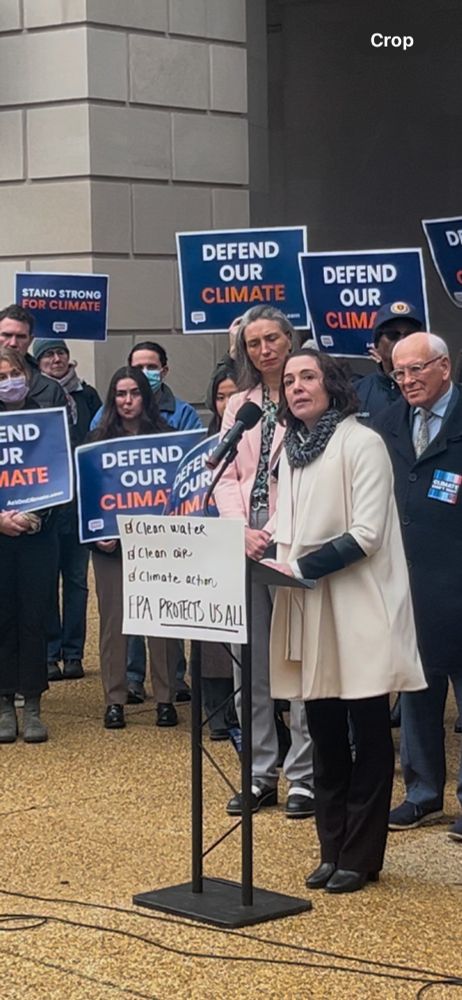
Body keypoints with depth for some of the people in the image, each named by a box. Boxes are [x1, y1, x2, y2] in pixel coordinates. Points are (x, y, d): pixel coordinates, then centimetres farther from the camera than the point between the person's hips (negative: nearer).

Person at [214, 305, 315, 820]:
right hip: (245, 544, 5)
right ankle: (259, 774, 16)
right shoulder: (238, 405, 15)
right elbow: (226, 476, 10)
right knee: (249, 662, 8)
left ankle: (303, 776, 5)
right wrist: (241, 530, -8)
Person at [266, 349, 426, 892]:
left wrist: (301, 566, -18)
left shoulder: (362, 444, -8)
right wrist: (267, 548, -1)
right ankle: (333, 850, 20)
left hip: (359, 610, -6)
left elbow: (367, 534, -14)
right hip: (308, 609, 7)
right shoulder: (289, 450, 12)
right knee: (324, 730, 11)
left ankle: (360, 857, 8)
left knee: (368, 731, 1)